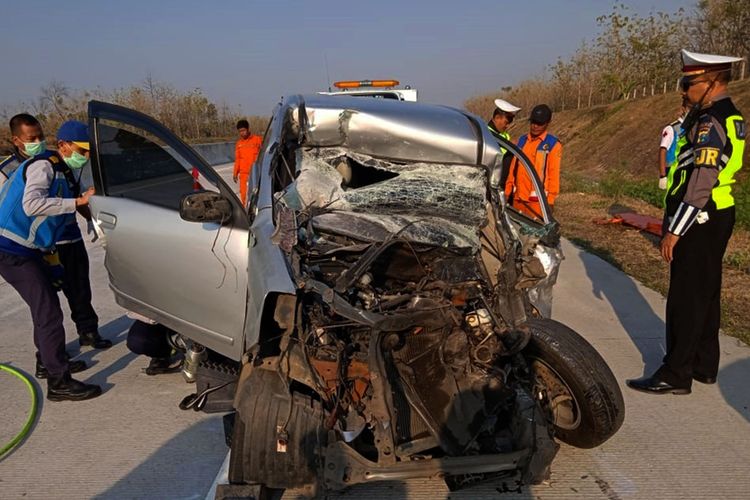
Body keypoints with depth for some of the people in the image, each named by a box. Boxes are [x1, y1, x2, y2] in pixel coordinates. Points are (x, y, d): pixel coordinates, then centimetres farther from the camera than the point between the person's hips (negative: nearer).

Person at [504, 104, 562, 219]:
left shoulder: (553, 144, -3)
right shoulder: (522, 140, 13)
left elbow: (554, 174, -6)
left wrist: (550, 201, -9)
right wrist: (507, 191, 13)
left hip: (537, 201, -5)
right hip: (517, 198, 5)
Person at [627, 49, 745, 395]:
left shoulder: (711, 123, -18)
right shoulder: (729, 117, 14)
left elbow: (700, 184, -23)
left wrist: (674, 231, -22)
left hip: (699, 222, -10)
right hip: (716, 218, 10)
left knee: (686, 299, -5)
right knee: (705, 294, 16)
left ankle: (675, 375, 3)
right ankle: (704, 366, 27)